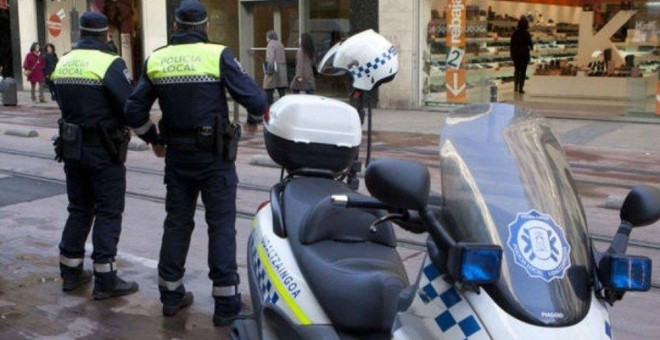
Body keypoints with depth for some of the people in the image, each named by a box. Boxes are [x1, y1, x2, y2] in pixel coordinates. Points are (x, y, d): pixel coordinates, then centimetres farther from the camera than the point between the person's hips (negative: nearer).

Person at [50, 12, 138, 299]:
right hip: (104, 149, -7)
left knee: (79, 210, 18)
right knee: (108, 213, 1)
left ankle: (70, 272, 24)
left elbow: (63, 103, 11)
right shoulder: (110, 63, -15)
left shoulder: (63, 63, 8)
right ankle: (105, 280, 3)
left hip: (72, 146, 7)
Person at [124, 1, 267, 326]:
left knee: (176, 223, 15)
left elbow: (133, 110, 6)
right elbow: (255, 98, -13)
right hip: (215, 156, -4)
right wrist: (254, 120, 8)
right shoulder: (218, 55, -8)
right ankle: (226, 303, 6)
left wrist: (154, 140, 20)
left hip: (177, 156, 4)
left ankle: (171, 295, 24)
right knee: (221, 226, 2)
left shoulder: (155, 60, 4)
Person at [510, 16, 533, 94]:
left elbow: (511, 44, -1)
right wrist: (531, 47, 16)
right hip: (524, 53, -3)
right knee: (523, 71, 4)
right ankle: (520, 88, 4)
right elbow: (530, 44, -8)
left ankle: (516, 87, 20)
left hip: (516, 53, 3)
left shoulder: (515, 33, -3)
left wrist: (512, 53, 9)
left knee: (516, 70, 18)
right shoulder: (527, 33, -12)